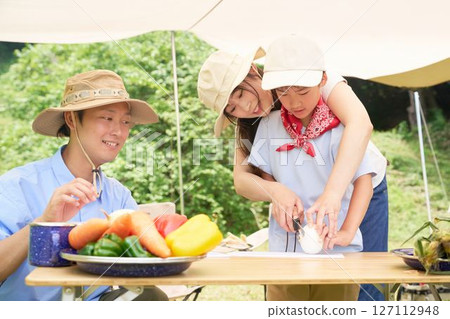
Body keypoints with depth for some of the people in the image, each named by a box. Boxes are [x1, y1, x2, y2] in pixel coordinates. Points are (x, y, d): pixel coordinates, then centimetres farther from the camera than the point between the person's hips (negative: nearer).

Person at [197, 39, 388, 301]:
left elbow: (361, 124, -41)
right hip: (302, 200, 4)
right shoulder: (248, 126, -10)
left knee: (363, 288, -3)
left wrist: (333, 192, -53)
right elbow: (241, 178, -20)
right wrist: (275, 191, -43)